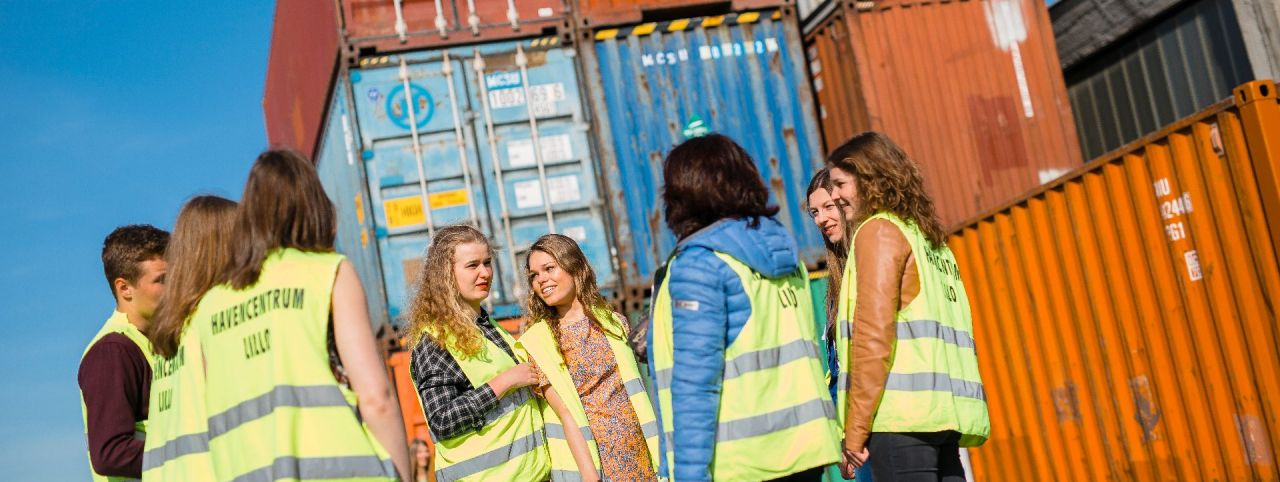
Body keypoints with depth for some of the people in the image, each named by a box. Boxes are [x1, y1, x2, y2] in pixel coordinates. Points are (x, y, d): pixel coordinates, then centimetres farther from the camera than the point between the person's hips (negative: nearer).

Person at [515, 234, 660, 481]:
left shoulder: (613, 321, 7)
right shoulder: (537, 342, -3)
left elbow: (635, 390, 7)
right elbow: (567, 415, -9)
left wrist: (660, 454, 3)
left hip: (640, 452, 3)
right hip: (590, 458, -3)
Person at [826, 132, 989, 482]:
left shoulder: (879, 230, -2)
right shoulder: (932, 239, 23)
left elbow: (873, 335, -11)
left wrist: (854, 429, -11)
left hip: (902, 413, -8)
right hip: (943, 412, 8)